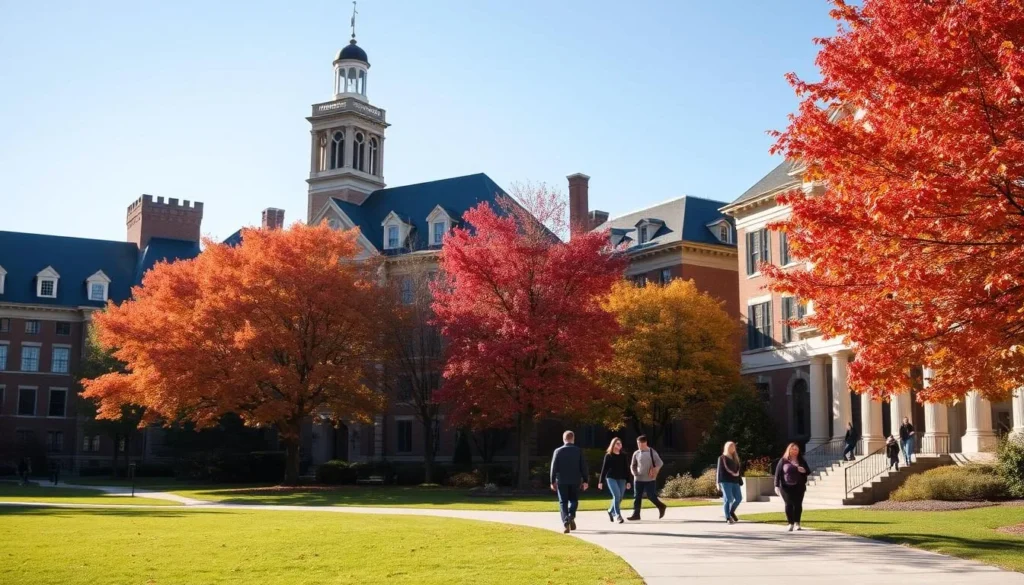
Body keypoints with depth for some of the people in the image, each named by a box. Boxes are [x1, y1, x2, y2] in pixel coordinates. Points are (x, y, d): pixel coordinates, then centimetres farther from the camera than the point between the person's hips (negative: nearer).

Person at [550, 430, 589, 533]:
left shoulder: (558, 451, -1)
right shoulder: (579, 451, 1)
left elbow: (554, 467, -2)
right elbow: (583, 466, 0)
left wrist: (553, 481, 4)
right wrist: (585, 480, 5)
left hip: (562, 481, -1)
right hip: (575, 481, 1)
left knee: (563, 502, 4)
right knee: (574, 500, 16)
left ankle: (566, 521, -11)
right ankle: (571, 516, -9)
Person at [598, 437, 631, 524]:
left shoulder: (623, 456, 7)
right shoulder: (608, 456, 0)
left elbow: (626, 469, 9)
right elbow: (604, 468, 0)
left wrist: (628, 481, 4)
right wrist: (601, 481, -1)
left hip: (621, 479, 4)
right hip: (611, 478, -3)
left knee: (620, 498, 5)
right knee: (616, 495, -18)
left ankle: (611, 511, 30)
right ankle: (618, 515, -12)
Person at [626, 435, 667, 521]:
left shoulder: (652, 452, -6)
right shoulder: (636, 453, 5)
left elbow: (660, 463, -7)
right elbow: (632, 465, 16)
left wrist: (654, 472, -11)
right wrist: (634, 472, -2)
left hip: (649, 480, -4)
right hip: (638, 479, 4)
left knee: (651, 496, -1)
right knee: (637, 497, 2)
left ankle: (661, 507, 23)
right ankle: (636, 514, 5)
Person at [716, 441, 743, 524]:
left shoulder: (735, 458, 17)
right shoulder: (722, 458, 0)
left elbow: (739, 470, 18)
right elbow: (719, 471, -3)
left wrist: (740, 481, 10)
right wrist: (719, 483, -8)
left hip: (735, 481, 6)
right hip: (726, 482, -6)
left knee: (739, 498, 3)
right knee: (728, 499, -7)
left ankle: (731, 512, 26)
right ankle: (728, 518, 0)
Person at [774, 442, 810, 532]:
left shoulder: (801, 461, 10)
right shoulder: (783, 461, 0)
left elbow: (808, 471, 13)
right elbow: (778, 473, -3)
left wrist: (804, 470, -12)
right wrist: (777, 486, -9)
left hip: (798, 487, 2)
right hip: (786, 487, -2)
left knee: (798, 504, -1)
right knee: (789, 504, -3)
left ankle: (797, 523, 9)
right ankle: (791, 524, 2)